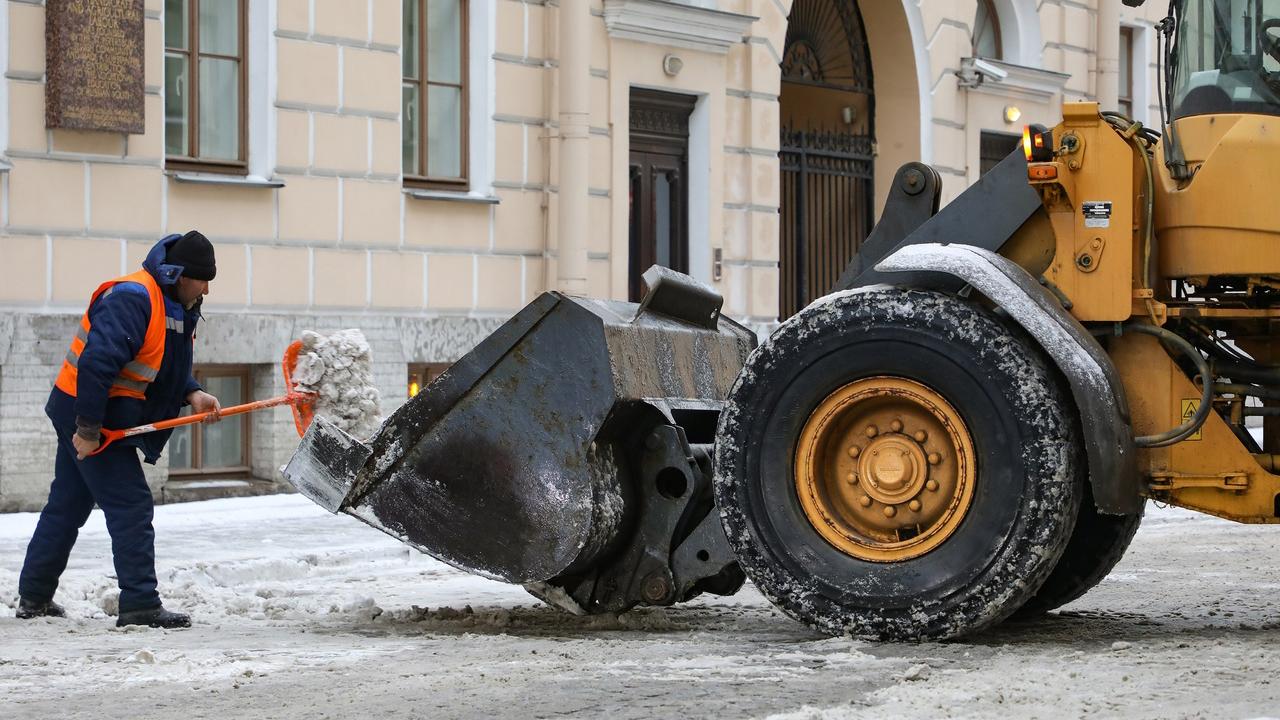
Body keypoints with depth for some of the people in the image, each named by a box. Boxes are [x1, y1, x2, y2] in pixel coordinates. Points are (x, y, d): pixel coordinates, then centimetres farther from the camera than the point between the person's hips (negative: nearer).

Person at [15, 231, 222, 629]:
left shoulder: (175, 306, 10)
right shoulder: (132, 298, -23)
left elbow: (168, 367, 18)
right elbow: (96, 362, -30)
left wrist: (192, 394, -3)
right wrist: (88, 427, -29)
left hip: (86, 417, 11)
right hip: (88, 418, -11)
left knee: (67, 505, 17)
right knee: (131, 506, -10)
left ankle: (34, 597, 26)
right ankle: (140, 604, -9)